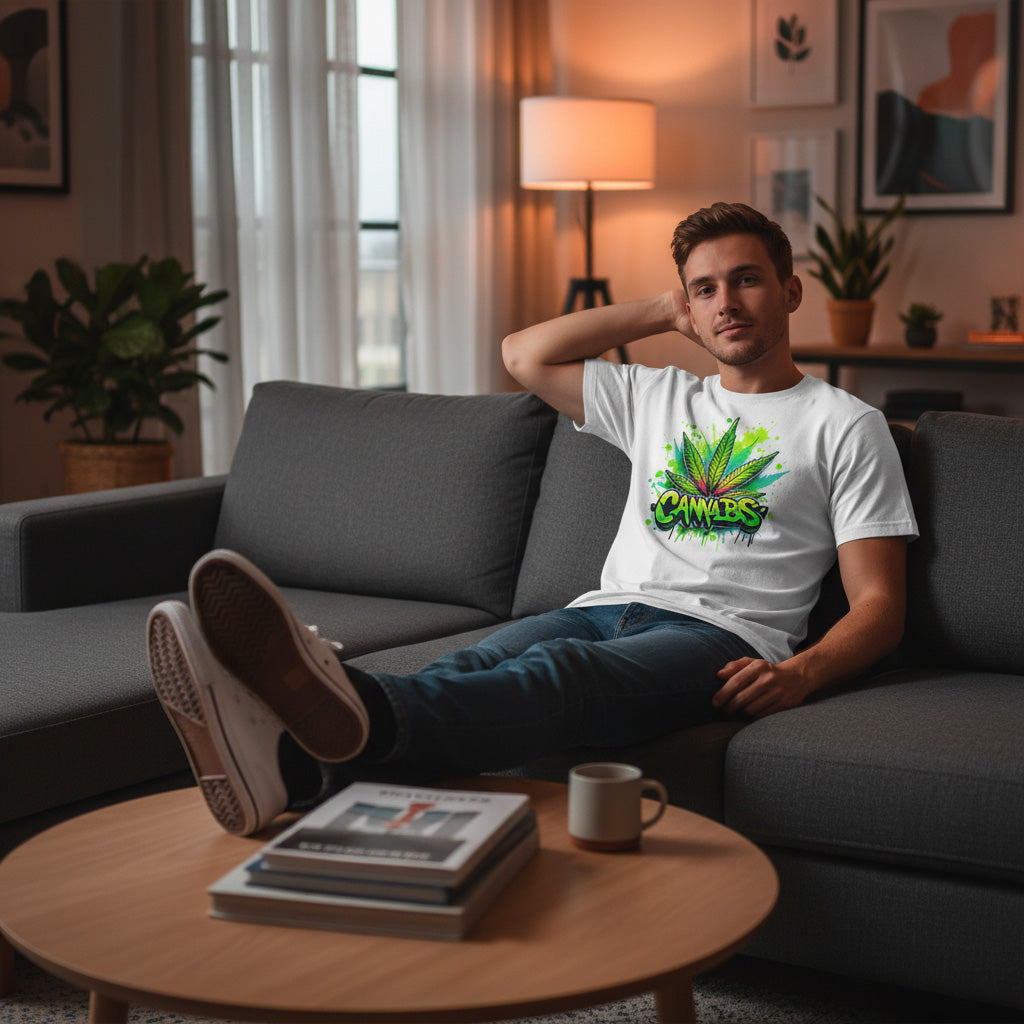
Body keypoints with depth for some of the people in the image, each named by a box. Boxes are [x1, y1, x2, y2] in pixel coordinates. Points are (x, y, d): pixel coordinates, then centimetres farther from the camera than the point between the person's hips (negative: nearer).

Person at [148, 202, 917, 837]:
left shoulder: (846, 426, 12)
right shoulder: (658, 398, 28)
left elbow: (880, 605, 4)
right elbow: (525, 355, 28)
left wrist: (803, 673, -17)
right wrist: (662, 313, 26)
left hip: (721, 636, -5)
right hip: (603, 609, 5)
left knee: (558, 671, -39)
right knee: (464, 672, -30)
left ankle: (347, 719, -69)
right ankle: (284, 767, -60)